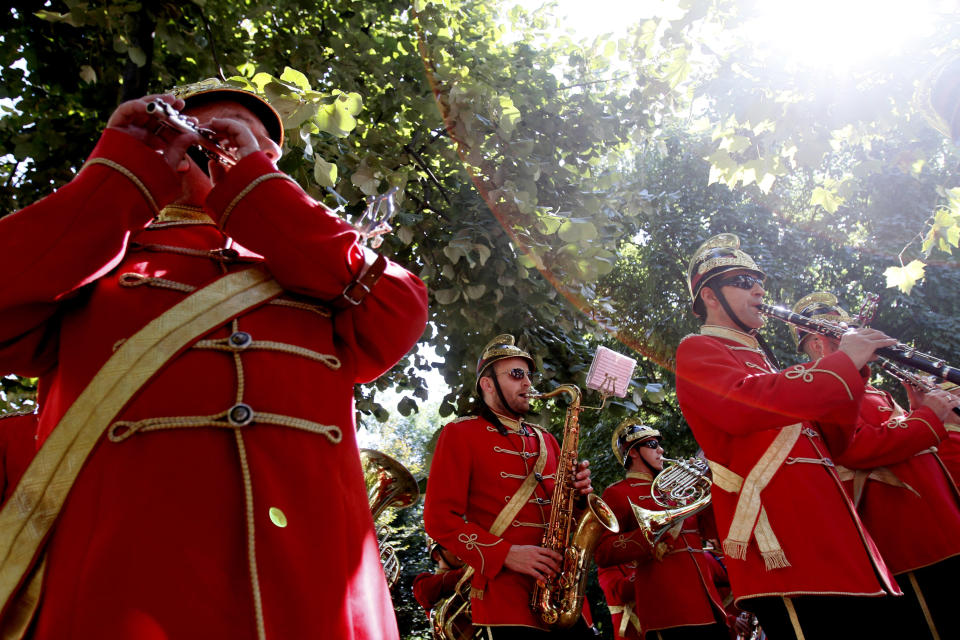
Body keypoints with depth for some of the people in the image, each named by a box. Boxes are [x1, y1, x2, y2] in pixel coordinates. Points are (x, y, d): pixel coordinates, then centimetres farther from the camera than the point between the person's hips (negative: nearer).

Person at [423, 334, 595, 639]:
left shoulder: (545, 439, 18)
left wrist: (578, 490, -2)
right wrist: (506, 554, -18)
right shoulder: (460, 433, 0)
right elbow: (440, 518, -8)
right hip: (507, 598, -5)